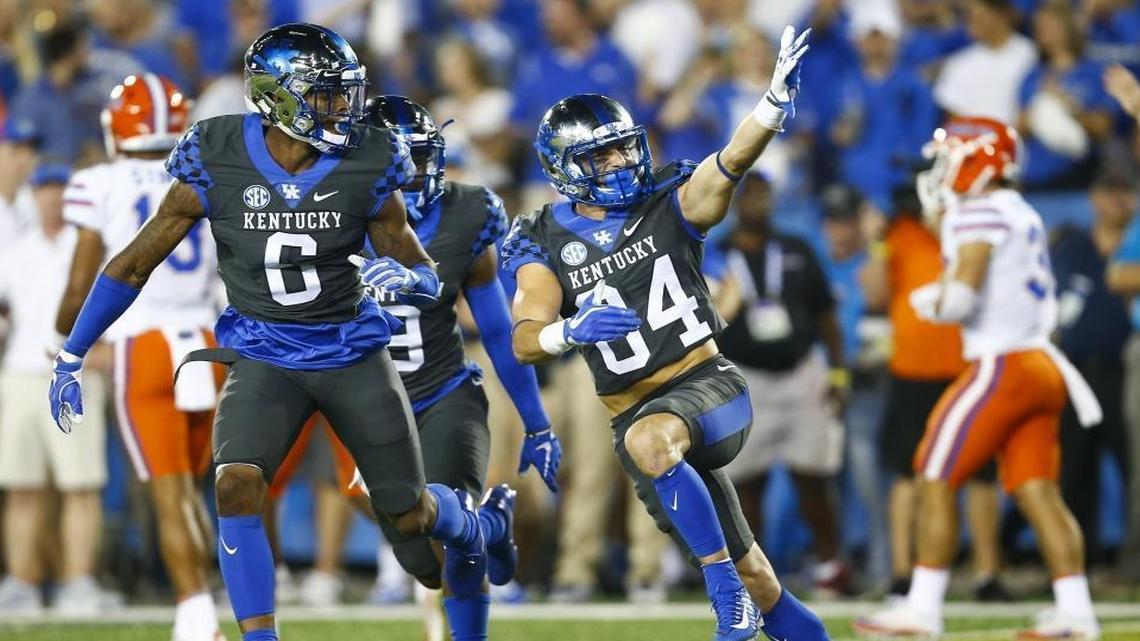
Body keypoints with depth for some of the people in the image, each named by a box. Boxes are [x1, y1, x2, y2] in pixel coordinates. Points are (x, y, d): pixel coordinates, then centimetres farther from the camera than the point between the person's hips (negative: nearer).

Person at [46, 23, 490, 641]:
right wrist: (70, 357, 0)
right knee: (236, 485, -26)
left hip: (351, 352, 1)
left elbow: (426, 277, -1)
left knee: (409, 515, 9)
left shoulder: (365, 167, -12)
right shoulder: (217, 166, -14)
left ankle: (462, 520, 46)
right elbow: (135, 263, -4)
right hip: (264, 354, -1)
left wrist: (404, 276, -27)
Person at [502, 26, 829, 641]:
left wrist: (776, 100, -38)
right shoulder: (547, 245, 1)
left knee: (647, 439, -37)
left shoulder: (668, 206, 0)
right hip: (635, 412, 3)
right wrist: (571, 330, -35)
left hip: (707, 383, -3)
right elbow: (525, 341, -12)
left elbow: (731, 161, -19)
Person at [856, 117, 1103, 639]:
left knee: (936, 480, -2)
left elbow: (961, 298, -20)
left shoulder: (978, 215, -10)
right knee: (1038, 490, 4)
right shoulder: (1023, 217, 18)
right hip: (1041, 365, 9)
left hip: (1002, 366, -9)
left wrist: (930, 302, 0)